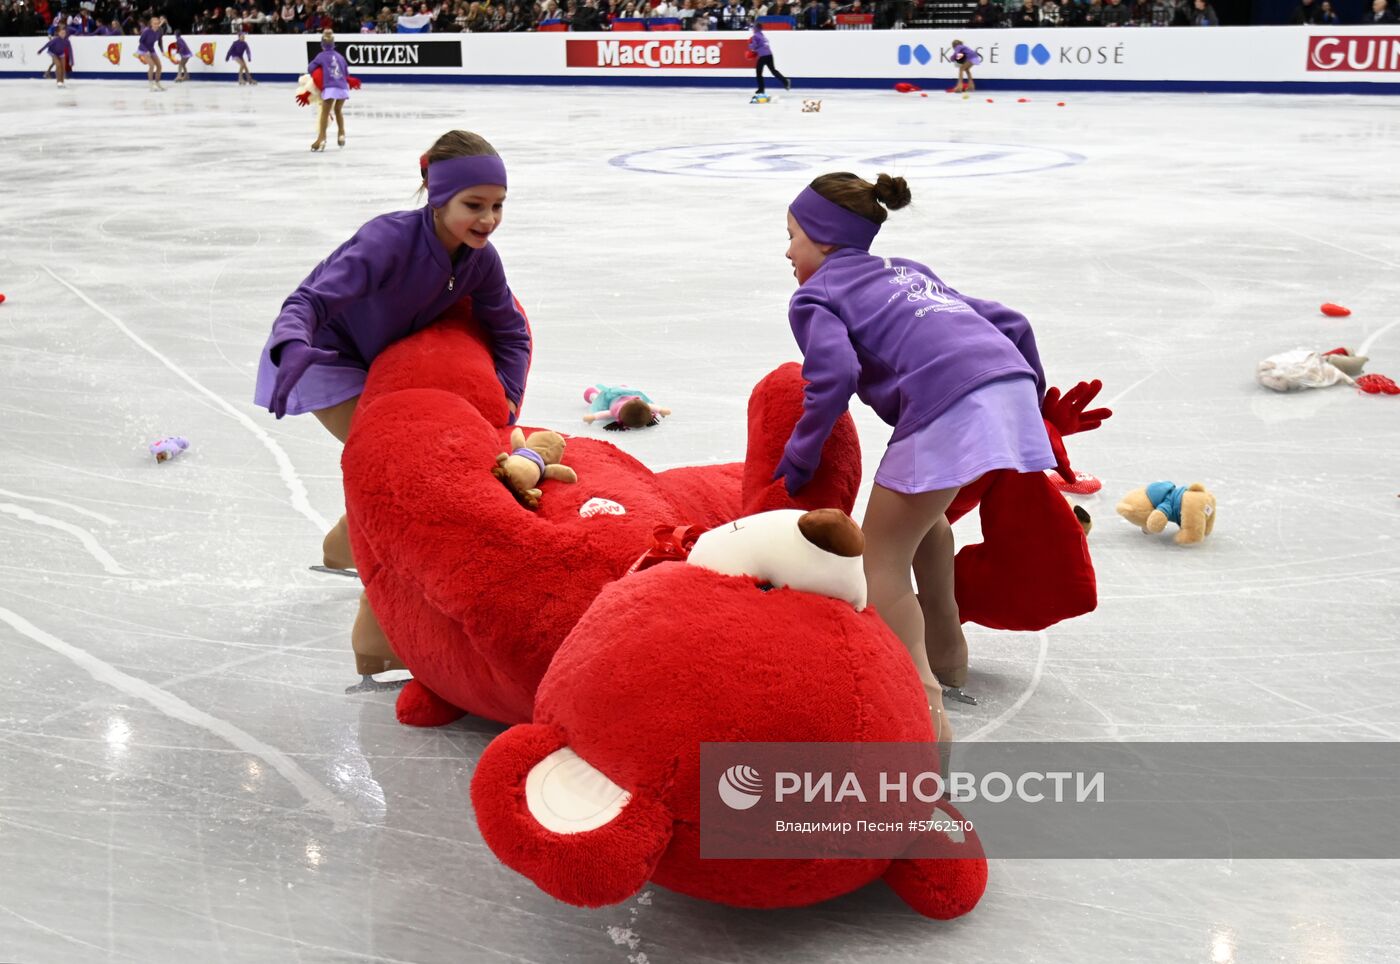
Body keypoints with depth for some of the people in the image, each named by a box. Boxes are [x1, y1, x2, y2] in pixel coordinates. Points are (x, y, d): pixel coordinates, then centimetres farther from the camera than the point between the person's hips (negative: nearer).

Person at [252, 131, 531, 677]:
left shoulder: (479, 260, -15)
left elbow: (511, 335, -3)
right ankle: (378, 641, -14)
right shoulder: (390, 241, -35)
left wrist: (505, 400, -18)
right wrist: (293, 347, -66)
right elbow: (310, 300, -45)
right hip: (328, 359, -8)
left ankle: (347, 546, 52)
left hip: (384, 359, 8)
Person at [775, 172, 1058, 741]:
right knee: (921, 507, 31)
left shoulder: (815, 296, 12)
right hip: (1012, 381, 8)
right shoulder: (908, 271, 33)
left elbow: (834, 377, -7)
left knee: (882, 560, 2)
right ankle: (947, 657, 37)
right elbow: (1010, 323, 29)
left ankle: (924, 700, -12)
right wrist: (1033, 395, 40)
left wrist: (799, 462, 5)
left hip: (948, 405, -8)